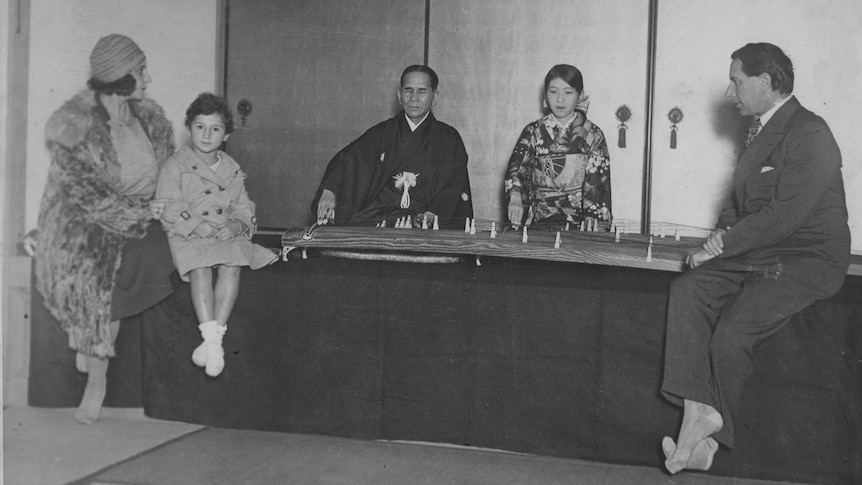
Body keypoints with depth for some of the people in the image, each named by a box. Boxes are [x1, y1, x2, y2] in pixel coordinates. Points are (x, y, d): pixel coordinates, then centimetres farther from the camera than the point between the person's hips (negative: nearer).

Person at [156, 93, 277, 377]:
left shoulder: (231, 169, 18)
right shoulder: (176, 166, 4)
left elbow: (243, 206, 16)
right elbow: (168, 209, -4)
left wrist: (238, 224, -8)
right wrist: (197, 226, -18)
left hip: (228, 233, 3)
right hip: (188, 235, -3)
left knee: (232, 266, -29)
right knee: (200, 268, -33)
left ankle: (215, 335, -34)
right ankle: (212, 337, -40)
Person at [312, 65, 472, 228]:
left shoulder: (449, 139, 9)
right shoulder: (381, 133, 14)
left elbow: (452, 187, -1)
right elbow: (346, 160, 3)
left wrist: (431, 214, -21)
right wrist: (329, 192, -17)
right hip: (377, 213, 2)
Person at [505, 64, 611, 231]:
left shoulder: (593, 135, 6)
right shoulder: (533, 132, 9)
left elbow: (598, 185, 1)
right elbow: (516, 166, -6)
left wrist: (596, 230, -10)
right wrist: (515, 197, -28)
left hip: (578, 224, 0)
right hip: (538, 222, 0)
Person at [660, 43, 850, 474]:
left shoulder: (809, 134, -14)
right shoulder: (760, 130, 17)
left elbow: (787, 214, -21)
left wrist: (721, 246, -16)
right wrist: (723, 234, 3)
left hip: (805, 260, -9)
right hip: (757, 253, 9)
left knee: (733, 333, -24)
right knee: (687, 290, -15)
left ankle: (708, 436, -2)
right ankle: (697, 412, -24)